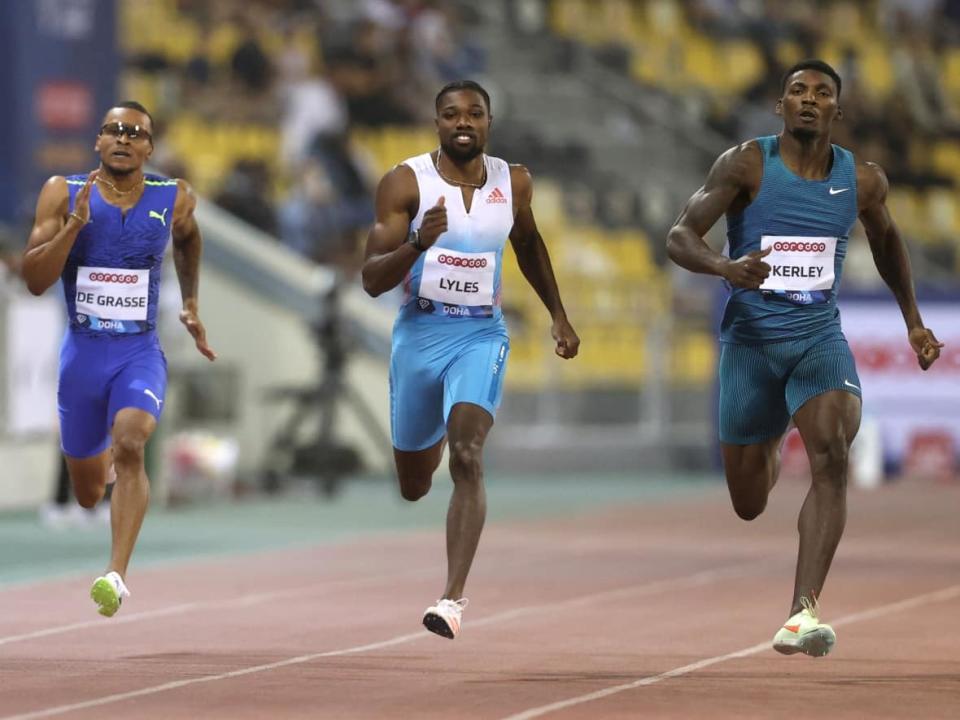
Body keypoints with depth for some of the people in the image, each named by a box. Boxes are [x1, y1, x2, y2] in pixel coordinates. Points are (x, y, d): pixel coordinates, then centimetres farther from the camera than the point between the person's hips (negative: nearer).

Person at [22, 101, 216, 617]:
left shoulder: (175, 199, -1)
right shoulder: (63, 193, -5)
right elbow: (34, 280, -12)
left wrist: (191, 305, 21)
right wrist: (75, 223, -23)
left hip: (140, 352, -1)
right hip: (82, 354, 1)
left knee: (130, 443, -31)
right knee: (87, 494, 14)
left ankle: (117, 575, -36)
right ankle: (102, 456, 53)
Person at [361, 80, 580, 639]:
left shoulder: (514, 183, 0)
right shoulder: (406, 183, -10)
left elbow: (529, 244, 23)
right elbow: (372, 280, -14)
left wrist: (559, 315, 22)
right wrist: (419, 243, -32)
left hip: (481, 335, 0)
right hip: (419, 335, 0)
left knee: (467, 456, -24)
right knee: (413, 485, 15)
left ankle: (454, 599, -27)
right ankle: (434, 439, 56)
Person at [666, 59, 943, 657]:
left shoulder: (862, 180, 1)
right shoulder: (747, 164, -9)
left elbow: (886, 238, 22)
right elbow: (680, 237, -13)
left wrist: (913, 321, 23)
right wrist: (726, 267, -34)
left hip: (820, 338, 1)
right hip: (750, 339, -1)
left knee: (832, 454, -27)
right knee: (749, 507, 10)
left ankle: (803, 612, -32)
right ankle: (769, 450, 51)